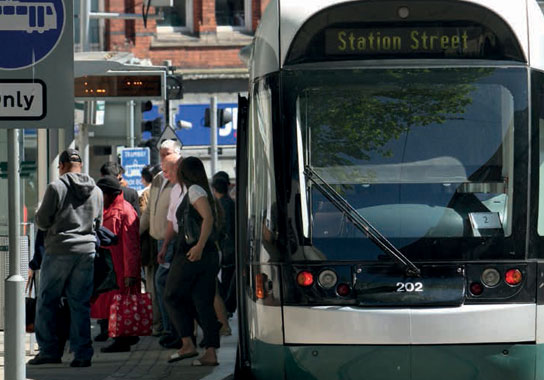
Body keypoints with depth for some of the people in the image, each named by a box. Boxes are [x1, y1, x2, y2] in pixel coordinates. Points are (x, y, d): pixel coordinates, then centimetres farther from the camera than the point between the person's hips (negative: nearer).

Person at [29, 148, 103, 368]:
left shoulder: (56, 187, -8)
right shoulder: (96, 191, 8)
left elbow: (42, 221, -6)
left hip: (59, 251, -4)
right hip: (87, 251, 4)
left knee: (47, 302, 6)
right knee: (80, 303, 6)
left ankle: (48, 350, 5)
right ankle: (82, 354, 2)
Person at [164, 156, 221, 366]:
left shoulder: (195, 190, -8)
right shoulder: (204, 192, 18)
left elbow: (209, 218, -20)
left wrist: (199, 246, -29)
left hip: (190, 255, -8)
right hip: (209, 255, 8)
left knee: (172, 297, 5)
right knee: (203, 303, 5)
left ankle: (188, 344, -3)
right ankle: (211, 353, -2)